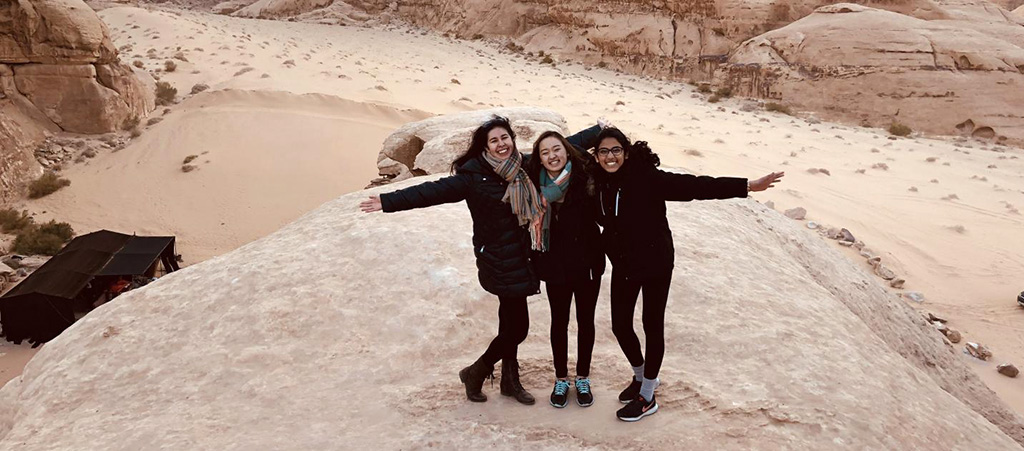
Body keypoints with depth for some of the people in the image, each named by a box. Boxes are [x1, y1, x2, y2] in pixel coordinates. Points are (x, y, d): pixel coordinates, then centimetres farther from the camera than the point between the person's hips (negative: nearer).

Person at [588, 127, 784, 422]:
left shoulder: (646, 178, -20)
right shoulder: (598, 184, -3)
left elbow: (693, 186, -28)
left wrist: (747, 186, -35)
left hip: (655, 264, -5)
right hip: (622, 267, 5)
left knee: (652, 327, 6)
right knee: (620, 326, 11)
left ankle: (647, 397, 24)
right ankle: (640, 376, 41)